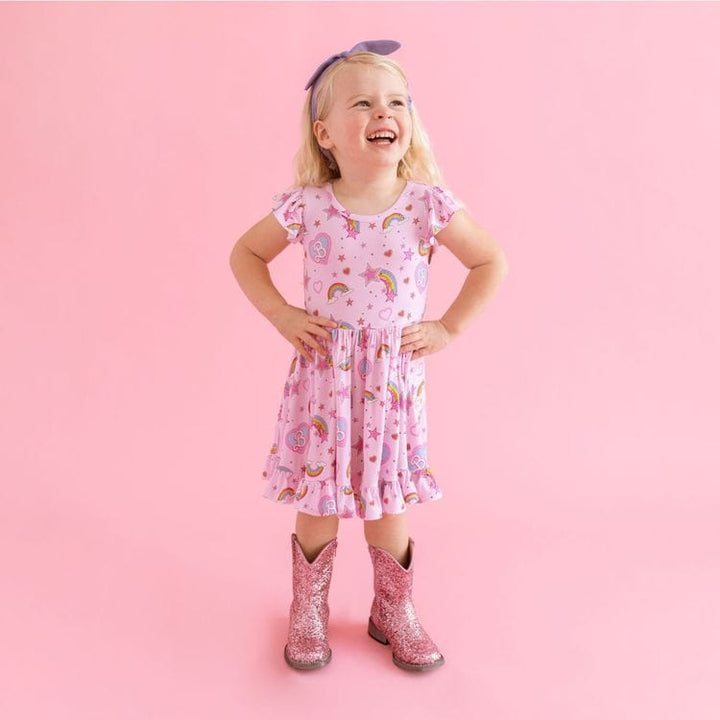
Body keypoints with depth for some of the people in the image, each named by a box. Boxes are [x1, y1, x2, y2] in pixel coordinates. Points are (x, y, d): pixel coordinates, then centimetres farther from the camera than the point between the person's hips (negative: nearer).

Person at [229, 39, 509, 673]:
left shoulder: (428, 204, -8)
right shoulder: (306, 206, -8)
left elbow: (491, 264, 3)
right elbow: (246, 253, 8)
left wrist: (447, 329, -4)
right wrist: (281, 315, -3)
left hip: (395, 379, 0)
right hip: (322, 377, 0)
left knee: (388, 506, 13)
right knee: (318, 505, 11)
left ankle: (394, 610, 37)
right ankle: (309, 612, 35)